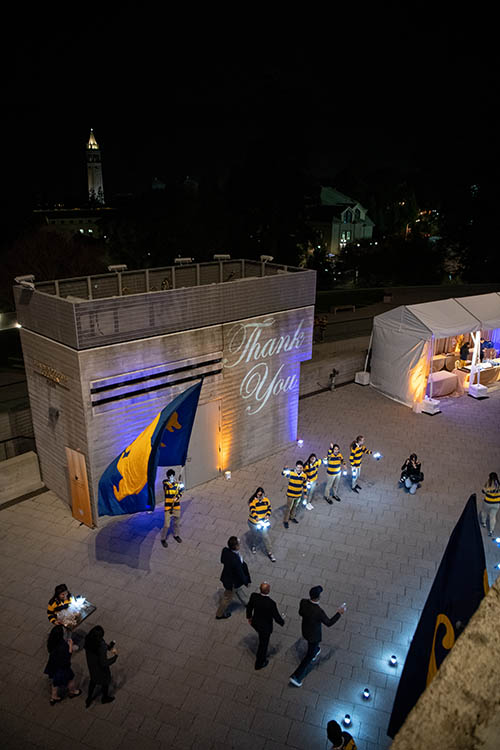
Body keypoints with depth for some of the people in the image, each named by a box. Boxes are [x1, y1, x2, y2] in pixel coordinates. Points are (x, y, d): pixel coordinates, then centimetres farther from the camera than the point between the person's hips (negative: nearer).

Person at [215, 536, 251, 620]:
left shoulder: (225, 550, -23)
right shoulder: (235, 560, -43)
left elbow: (222, 560, -2)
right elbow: (240, 573, -26)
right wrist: (246, 582, -8)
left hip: (227, 575, 7)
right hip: (232, 582, -7)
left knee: (238, 590, 33)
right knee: (227, 598, 20)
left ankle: (245, 603, 60)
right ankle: (219, 614, 44)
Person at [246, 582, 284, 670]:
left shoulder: (254, 596, -24)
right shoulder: (271, 604, -37)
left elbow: (249, 607, -5)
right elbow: (276, 617, -22)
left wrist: (249, 617, 15)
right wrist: (282, 622, 1)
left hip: (255, 623, 5)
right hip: (265, 627, -5)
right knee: (263, 644, 23)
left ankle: (260, 656, 58)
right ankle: (259, 663, 45)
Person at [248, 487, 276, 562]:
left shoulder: (266, 500, -8)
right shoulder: (253, 502, -24)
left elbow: (269, 508, 5)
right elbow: (252, 511, -37)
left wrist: (268, 515, -14)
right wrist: (256, 517, -56)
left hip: (264, 522, 3)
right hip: (254, 523, -3)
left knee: (266, 537, 7)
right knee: (254, 536, 20)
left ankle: (269, 553, 21)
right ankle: (253, 546, 51)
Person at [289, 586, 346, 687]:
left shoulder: (303, 602, -24)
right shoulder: (319, 612, -40)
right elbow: (329, 623, -22)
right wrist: (339, 613, -16)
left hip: (305, 632, 6)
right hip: (314, 636, -6)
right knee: (309, 656, 15)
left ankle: (315, 652, 68)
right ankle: (296, 676, 17)